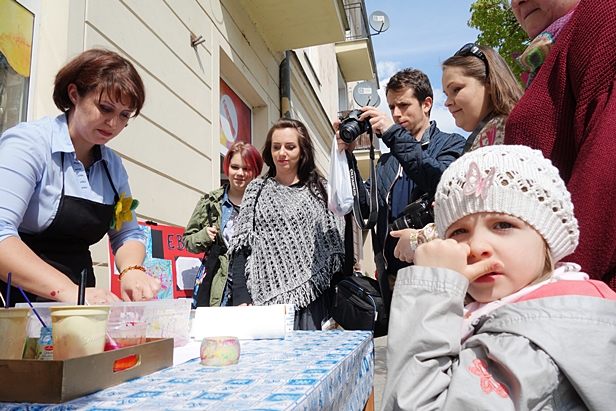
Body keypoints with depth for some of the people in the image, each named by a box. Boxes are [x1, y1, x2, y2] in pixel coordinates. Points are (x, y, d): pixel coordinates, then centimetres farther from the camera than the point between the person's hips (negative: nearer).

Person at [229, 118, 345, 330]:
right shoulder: (256, 190, 10)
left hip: (309, 300, 0)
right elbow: (241, 248, 6)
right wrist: (241, 298, -4)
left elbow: (336, 244, 6)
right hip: (264, 297, 1)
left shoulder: (321, 189, 8)